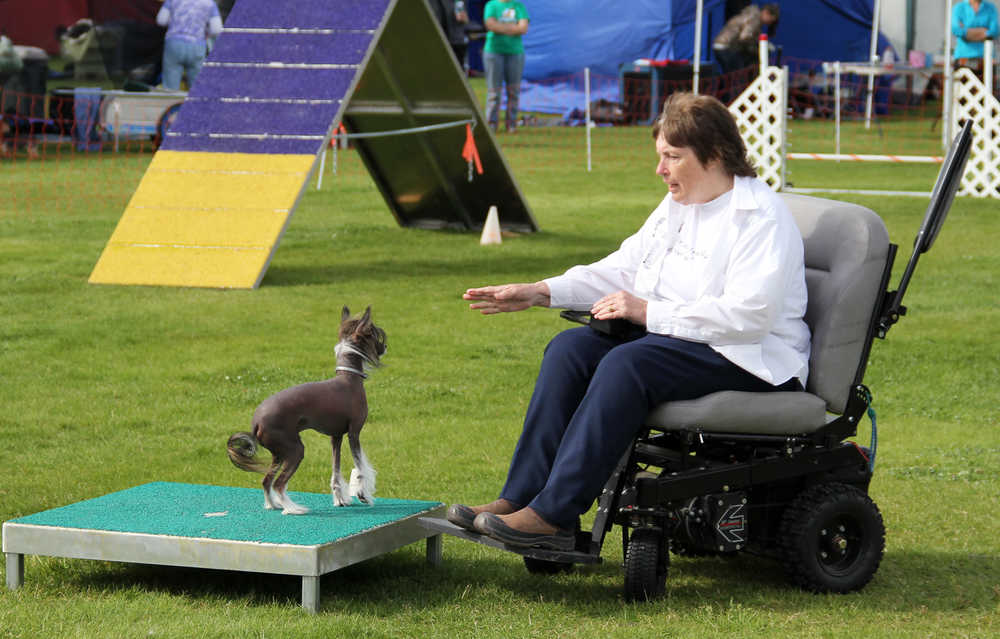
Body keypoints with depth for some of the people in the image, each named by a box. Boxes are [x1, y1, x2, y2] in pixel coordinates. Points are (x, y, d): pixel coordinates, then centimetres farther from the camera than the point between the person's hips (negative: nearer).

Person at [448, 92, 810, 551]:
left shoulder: (762, 216, -13)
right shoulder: (677, 205, 15)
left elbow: (749, 315, -24)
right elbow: (623, 270, 17)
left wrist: (649, 312, -23)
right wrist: (539, 293, 4)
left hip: (751, 359, -9)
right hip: (674, 338, 9)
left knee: (627, 363, -32)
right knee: (570, 348, -12)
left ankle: (553, 515, -34)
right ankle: (520, 497, -18)